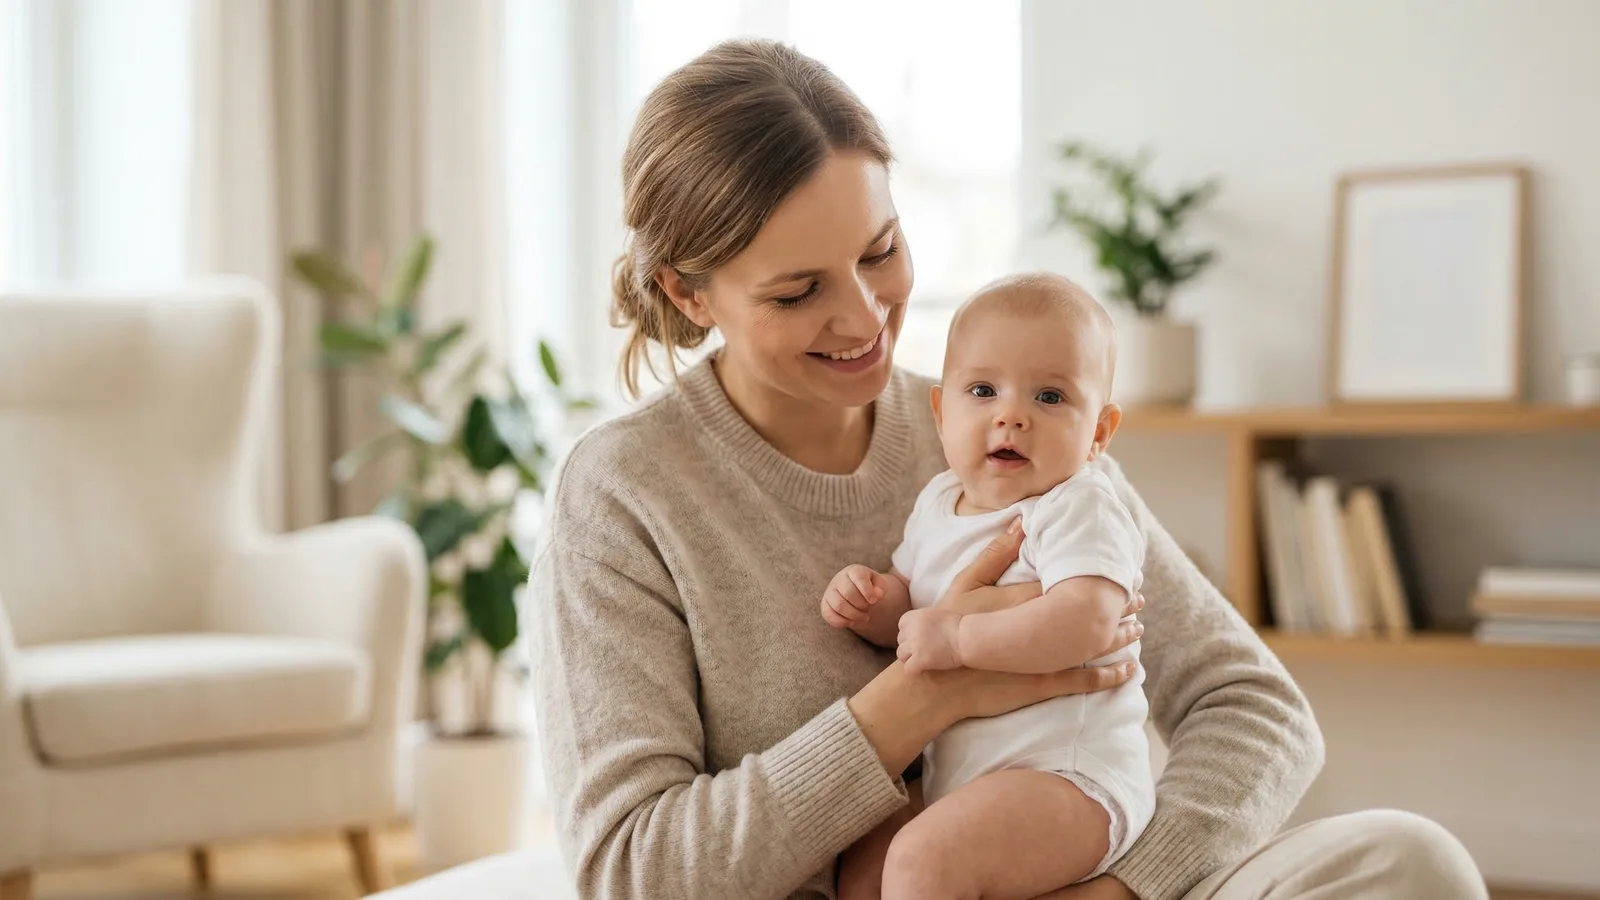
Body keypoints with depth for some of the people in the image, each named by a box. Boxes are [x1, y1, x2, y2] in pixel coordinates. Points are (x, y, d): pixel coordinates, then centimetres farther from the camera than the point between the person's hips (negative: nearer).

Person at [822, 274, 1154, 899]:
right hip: (955, 777, 9)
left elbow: (1087, 623, -30)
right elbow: (908, 606, 24)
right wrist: (866, 600, 1)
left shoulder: (1078, 510, -14)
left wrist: (959, 638, -29)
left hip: (1070, 776, -9)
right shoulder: (938, 502, 11)